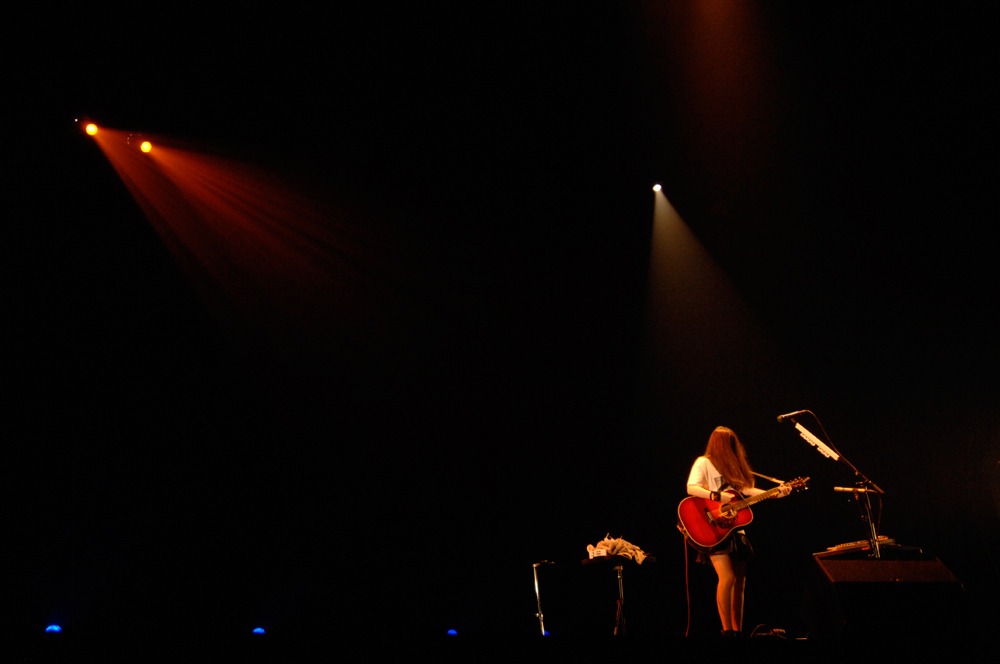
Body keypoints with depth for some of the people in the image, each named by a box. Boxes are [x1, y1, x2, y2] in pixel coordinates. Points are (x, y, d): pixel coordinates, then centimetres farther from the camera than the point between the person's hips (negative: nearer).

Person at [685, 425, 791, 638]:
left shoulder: (732, 465, 17)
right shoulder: (704, 463, -5)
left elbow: (746, 489, 10)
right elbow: (691, 488, -18)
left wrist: (774, 493, 1)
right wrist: (718, 496, -28)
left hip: (735, 528, 8)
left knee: (740, 580, 7)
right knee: (727, 577, -16)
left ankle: (738, 630, 14)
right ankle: (727, 630, -7)